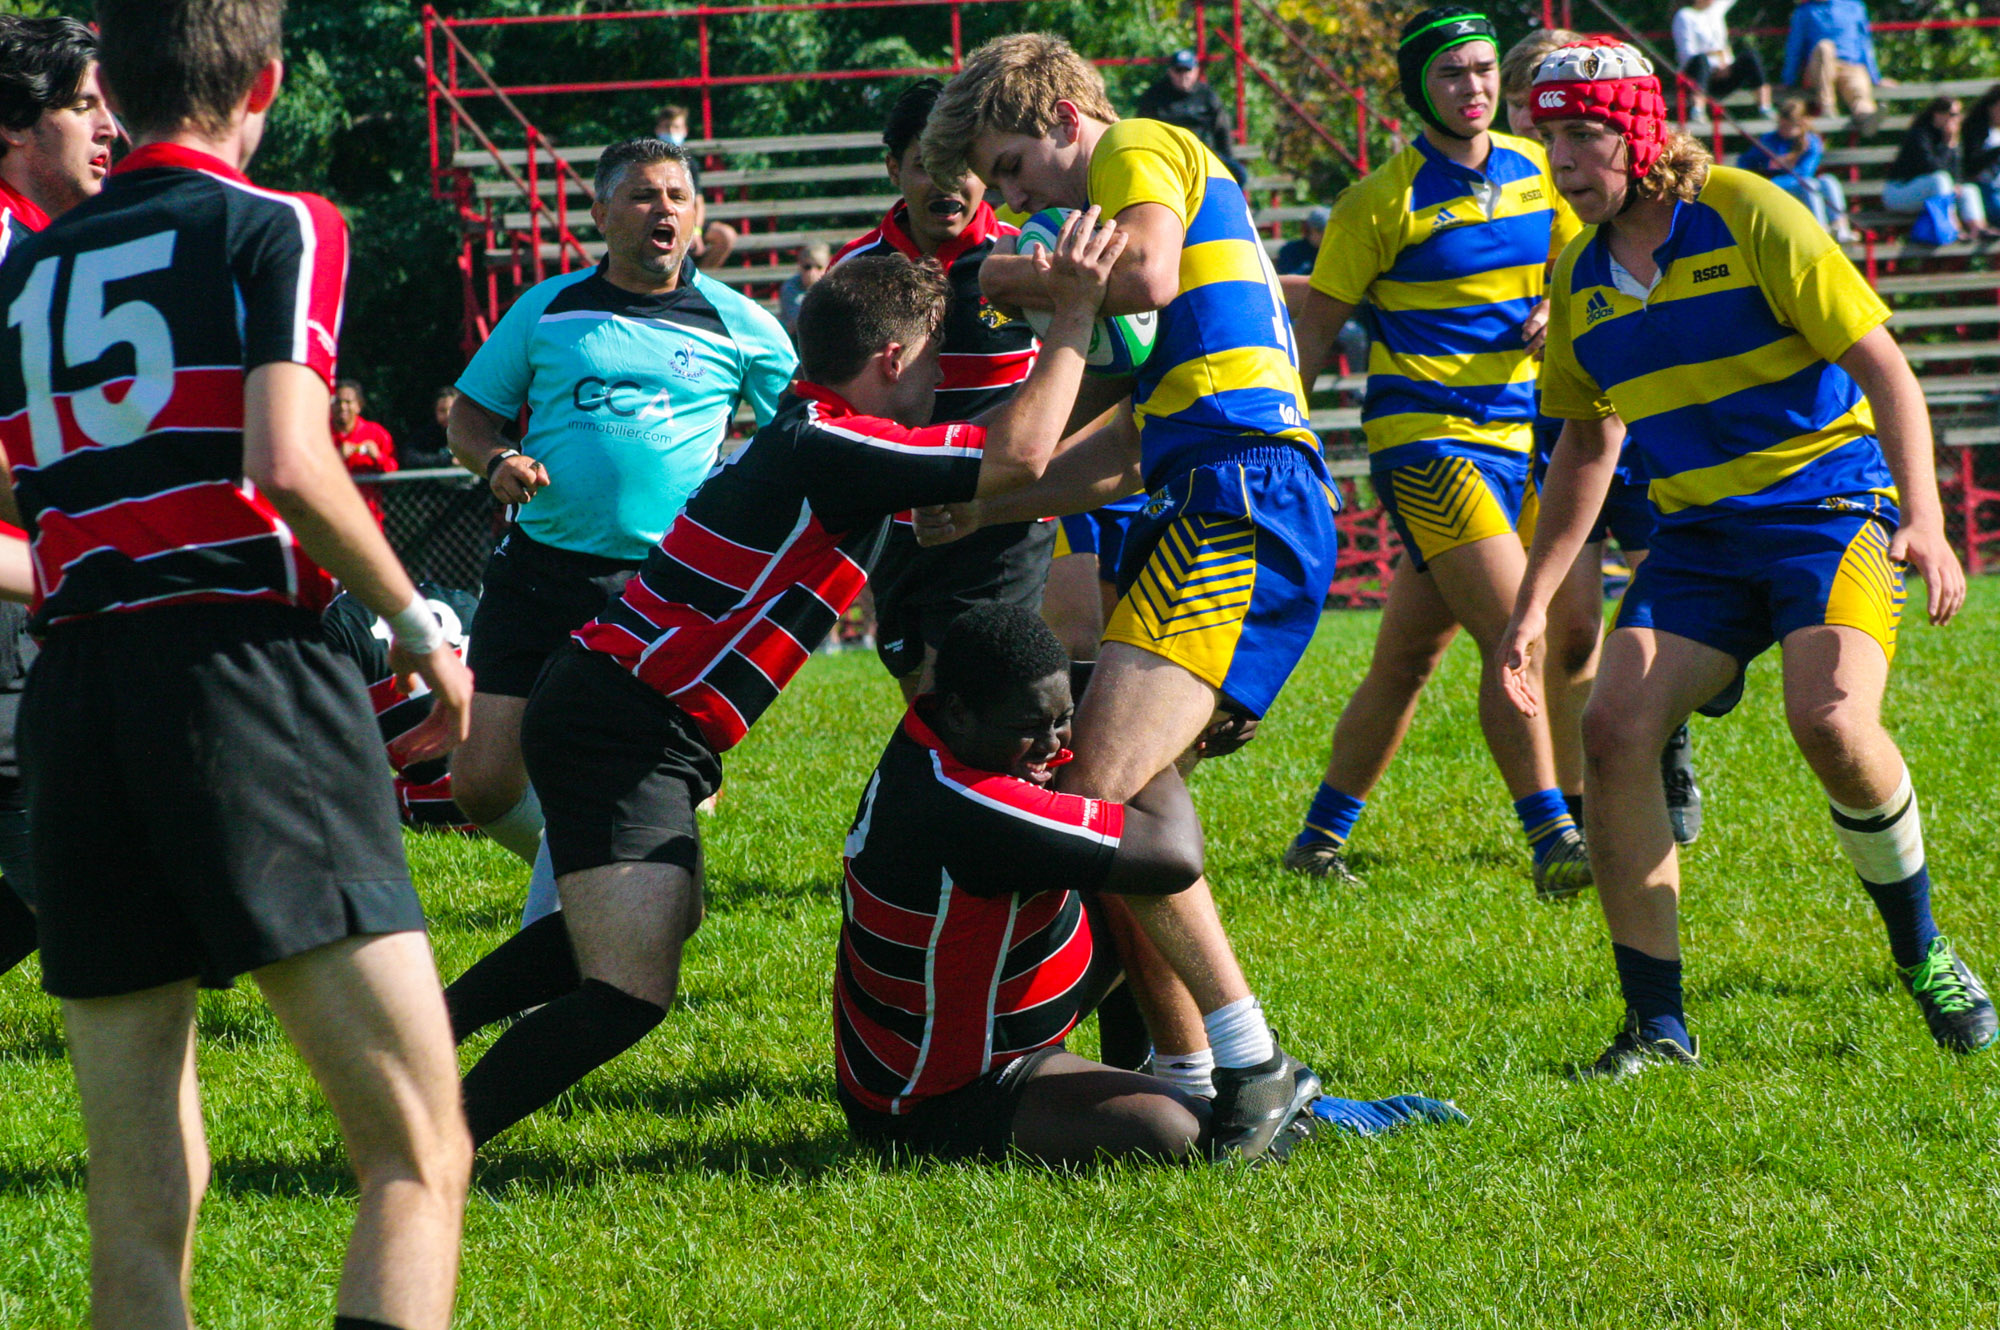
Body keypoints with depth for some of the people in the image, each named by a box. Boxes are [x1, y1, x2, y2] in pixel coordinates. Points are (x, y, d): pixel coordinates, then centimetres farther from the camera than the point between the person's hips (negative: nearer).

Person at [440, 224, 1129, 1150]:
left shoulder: (805, 440, 13)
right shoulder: (825, 447, -19)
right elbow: (1019, 454, -23)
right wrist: (1076, 313, -16)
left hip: (599, 710, 11)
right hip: (624, 732, -11)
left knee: (664, 920, 34)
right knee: (631, 994, -18)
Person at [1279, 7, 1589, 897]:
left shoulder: (1536, 171, 9)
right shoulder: (1382, 201, -7)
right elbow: (1313, 330, -1)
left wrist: (1557, 312, 1)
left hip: (1515, 438, 6)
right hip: (1424, 443, -6)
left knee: (1407, 656, 9)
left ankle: (1321, 836, 20)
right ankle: (1553, 845, -18)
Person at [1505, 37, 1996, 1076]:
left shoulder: (1751, 218, -10)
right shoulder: (1580, 277, 8)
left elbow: (1884, 368, -11)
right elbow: (1586, 445, 20)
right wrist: (1531, 603, 16)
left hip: (1829, 508, -6)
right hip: (1699, 533, 6)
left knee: (1830, 718, -29)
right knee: (1614, 727, -15)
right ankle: (1657, 1025, -7)